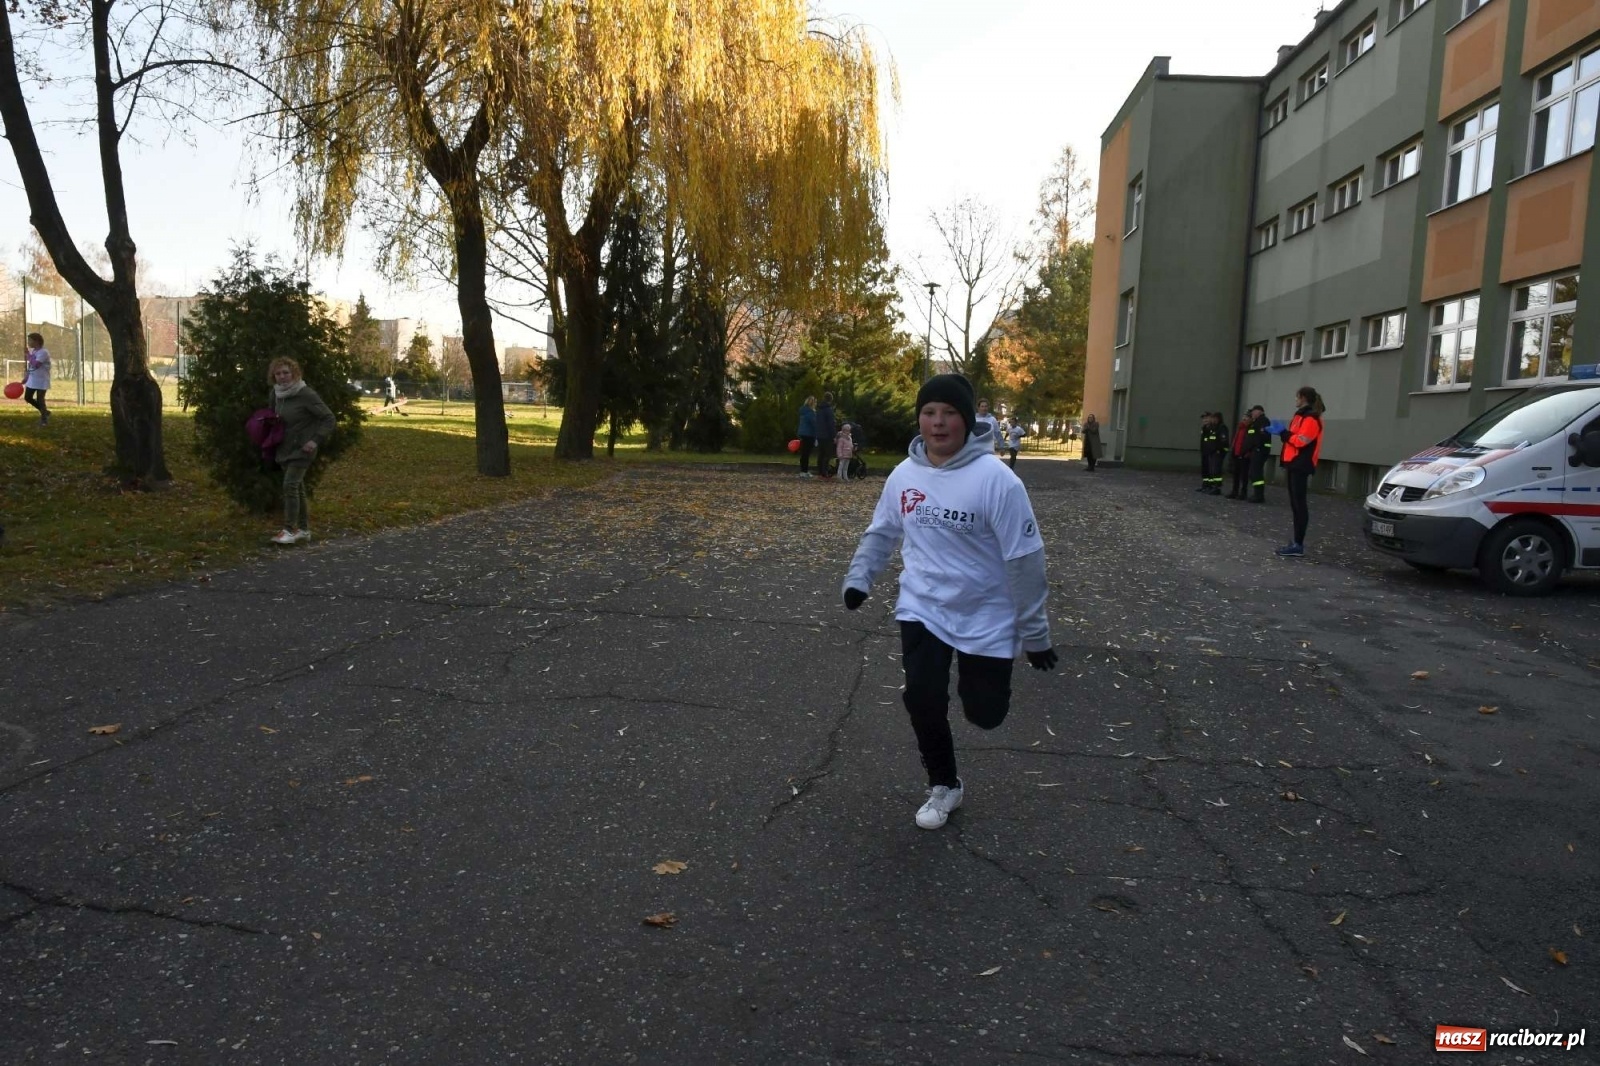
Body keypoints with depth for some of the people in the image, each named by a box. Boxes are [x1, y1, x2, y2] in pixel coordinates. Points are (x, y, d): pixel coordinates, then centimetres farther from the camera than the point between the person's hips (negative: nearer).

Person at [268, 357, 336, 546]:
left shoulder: (306, 394, -15)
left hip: (302, 449, -7)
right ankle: (304, 529, 18)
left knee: (290, 485, -15)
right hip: (285, 449, 7)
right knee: (297, 488, 11)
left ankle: (290, 530, -10)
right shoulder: (276, 394, 6)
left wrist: (317, 440, -19)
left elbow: (329, 419, -12)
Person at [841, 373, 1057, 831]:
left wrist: (1035, 632, -11)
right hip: (922, 608, 3)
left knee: (983, 713, 4)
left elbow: (1024, 558, -16)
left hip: (985, 616, -3)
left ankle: (979, 677, 43)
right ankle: (944, 785, 20)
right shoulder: (905, 474, -4)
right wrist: (858, 578, 0)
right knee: (922, 699, -7)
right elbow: (881, 532, 12)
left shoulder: (995, 478, -21)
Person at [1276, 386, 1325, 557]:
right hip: (1295, 464, 10)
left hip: (1301, 466, -10)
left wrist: (1283, 433, -11)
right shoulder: (1302, 416, 19)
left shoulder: (1310, 418, -11)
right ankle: (1296, 542, 14)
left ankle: (1298, 545, -11)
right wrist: (1283, 432, 4)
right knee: (1295, 504, 10)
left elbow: (1301, 441, -19)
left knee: (1299, 504, -10)